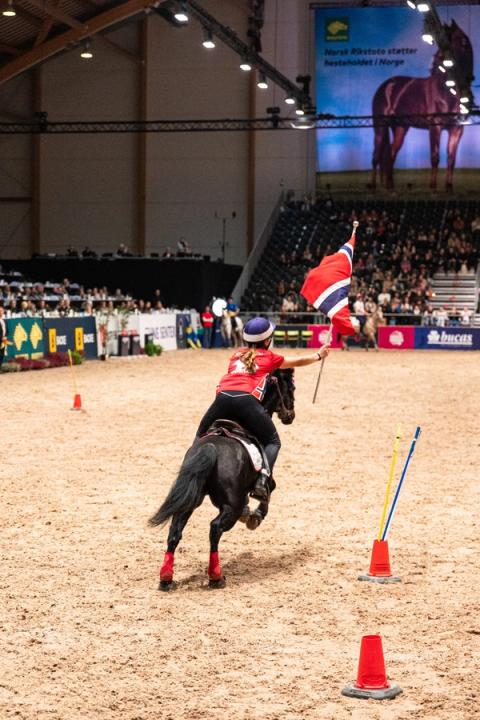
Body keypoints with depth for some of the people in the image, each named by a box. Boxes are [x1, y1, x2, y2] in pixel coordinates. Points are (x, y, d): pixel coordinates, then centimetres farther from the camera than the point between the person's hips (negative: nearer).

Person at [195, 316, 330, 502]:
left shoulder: (237, 354, 29)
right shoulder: (269, 357, 23)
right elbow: (298, 362, 39)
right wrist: (319, 355, 58)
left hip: (223, 396, 3)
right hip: (246, 400, -3)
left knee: (201, 437, 23)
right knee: (273, 442, 13)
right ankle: (263, 479, -11)